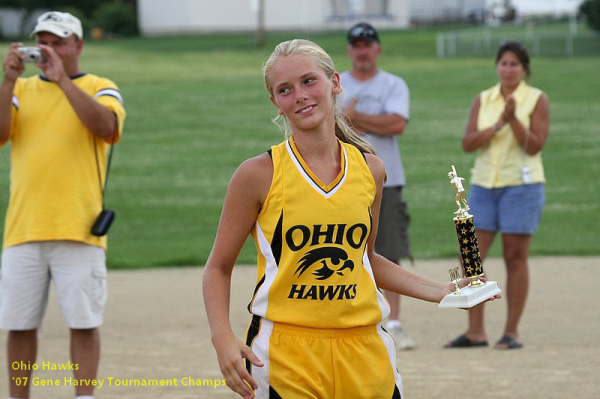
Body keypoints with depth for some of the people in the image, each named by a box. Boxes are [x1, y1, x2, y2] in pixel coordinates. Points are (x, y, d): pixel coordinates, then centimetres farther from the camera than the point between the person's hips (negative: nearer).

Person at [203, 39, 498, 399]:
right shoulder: (259, 175, -5)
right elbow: (219, 267, 1)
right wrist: (223, 338, -13)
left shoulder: (369, 170, 7)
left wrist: (441, 292, 14)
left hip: (363, 352, 3)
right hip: (285, 354, -3)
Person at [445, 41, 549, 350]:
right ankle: (476, 331, 3)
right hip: (484, 184, 4)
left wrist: (513, 119, -21)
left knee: (515, 258, -2)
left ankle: (511, 332, 4)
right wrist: (497, 125, -14)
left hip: (521, 184, -4)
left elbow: (535, 146, -9)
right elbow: (468, 143, -1)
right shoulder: (483, 100, 10)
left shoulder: (537, 99, -1)